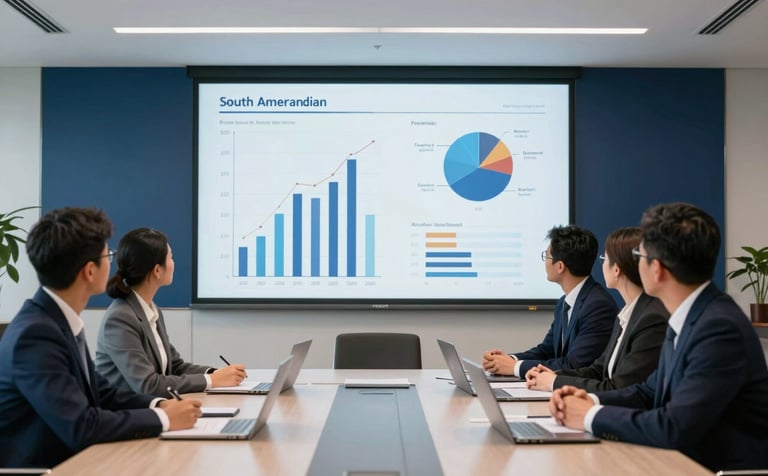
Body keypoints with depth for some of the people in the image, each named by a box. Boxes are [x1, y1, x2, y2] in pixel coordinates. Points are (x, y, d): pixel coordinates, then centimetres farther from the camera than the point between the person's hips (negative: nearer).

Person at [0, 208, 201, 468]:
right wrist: (163, 418, -17)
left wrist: (158, 405, -6)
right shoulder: (36, 334, -22)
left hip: (64, 461, 7)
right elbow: (80, 426, -27)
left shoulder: (62, 321, 3)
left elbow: (102, 394, 10)